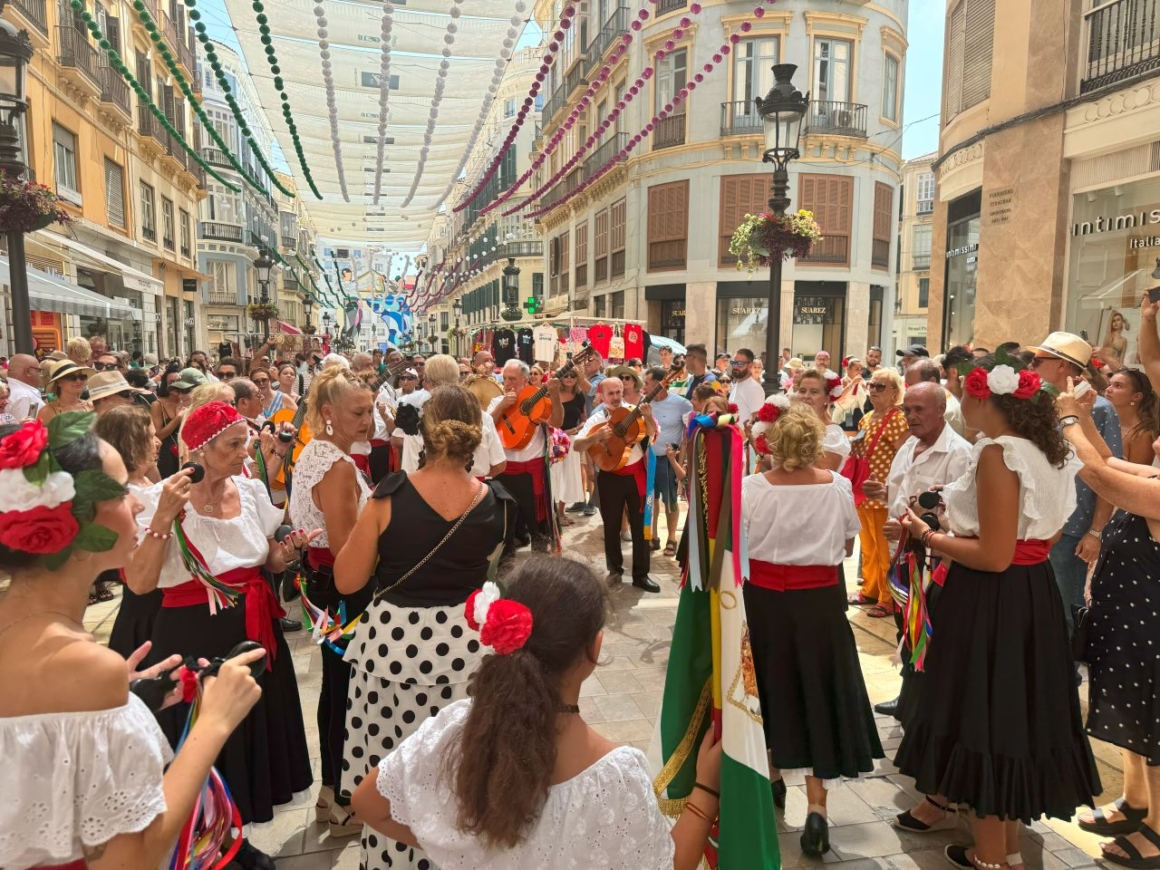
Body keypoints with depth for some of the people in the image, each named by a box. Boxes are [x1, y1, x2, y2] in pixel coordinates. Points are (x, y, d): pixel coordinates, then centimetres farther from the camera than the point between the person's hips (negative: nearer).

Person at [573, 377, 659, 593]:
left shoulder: (634, 412, -1)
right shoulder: (597, 419, -4)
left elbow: (652, 433, -9)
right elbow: (576, 445, -12)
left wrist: (648, 417, -27)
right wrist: (597, 436, -27)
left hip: (636, 474, 1)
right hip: (610, 477, -1)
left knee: (640, 524, 5)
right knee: (612, 526, 9)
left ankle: (641, 574, 15)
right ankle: (615, 570, 26)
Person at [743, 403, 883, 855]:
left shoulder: (753, 487, -15)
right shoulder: (838, 486, -9)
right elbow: (847, 546, 3)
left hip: (764, 599, 0)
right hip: (819, 601, 0)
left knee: (771, 686, 19)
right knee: (817, 692, 10)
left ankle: (771, 774, 38)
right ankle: (816, 805, 6)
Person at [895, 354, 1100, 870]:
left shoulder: (997, 452, -20)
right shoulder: (1042, 449, 9)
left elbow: (995, 556, -24)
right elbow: (1042, 531, 15)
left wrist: (928, 537, -12)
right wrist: (959, 511, 19)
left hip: (991, 602, -9)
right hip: (1033, 595, 10)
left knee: (983, 719, 6)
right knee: (1012, 715, 19)